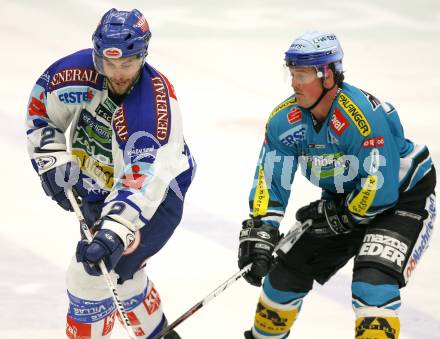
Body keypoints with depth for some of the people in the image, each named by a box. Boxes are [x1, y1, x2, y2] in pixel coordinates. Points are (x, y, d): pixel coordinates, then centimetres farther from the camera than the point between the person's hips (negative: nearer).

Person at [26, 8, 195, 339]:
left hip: (158, 189, -6)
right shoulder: (79, 71, -19)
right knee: (122, 274, 13)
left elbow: (142, 179, -42)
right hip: (100, 184, 6)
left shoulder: (156, 103, -35)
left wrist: (115, 231, -51)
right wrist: (53, 160, -7)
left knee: (93, 273, -14)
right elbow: (41, 107, 1)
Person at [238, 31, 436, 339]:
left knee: (373, 279, -28)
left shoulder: (363, 115, -34)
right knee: (290, 268, 9)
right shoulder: (285, 120, -13)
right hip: (344, 201, 7)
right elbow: (270, 181, -9)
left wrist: (339, 217, -18)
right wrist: (259, 232, -21)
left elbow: (381, 189, -31)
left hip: (405, 196, -7)